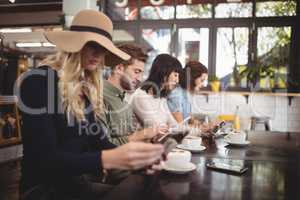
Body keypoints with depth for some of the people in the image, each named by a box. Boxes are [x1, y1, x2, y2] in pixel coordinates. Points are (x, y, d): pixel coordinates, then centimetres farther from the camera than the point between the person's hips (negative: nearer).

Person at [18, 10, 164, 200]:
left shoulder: (90, 89, 7)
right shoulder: (38, 81, -15)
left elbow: (99, 141, 2)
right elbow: (44, 158, -23)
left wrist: (138, 156, -17)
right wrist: (108, 159, -36)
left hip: (78, 184, 7)